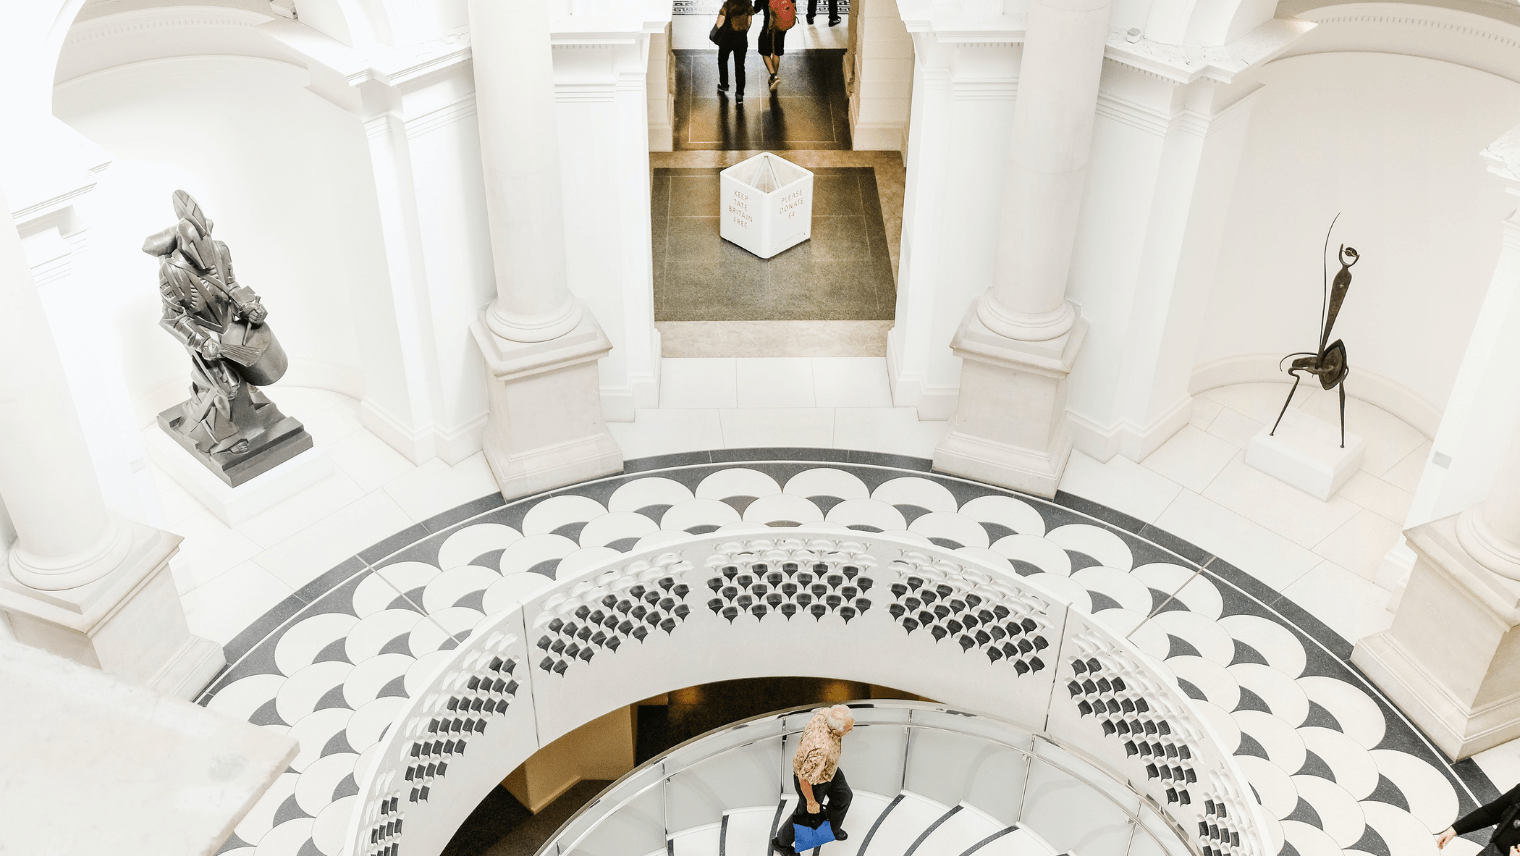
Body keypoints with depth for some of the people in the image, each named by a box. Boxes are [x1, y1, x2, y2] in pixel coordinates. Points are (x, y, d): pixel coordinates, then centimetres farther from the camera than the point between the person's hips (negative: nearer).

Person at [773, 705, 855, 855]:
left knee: (843, 795, 28)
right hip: (812, 781, -7)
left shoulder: (826, 714, -27)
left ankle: (831, 826, 57)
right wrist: (811, 802, -18)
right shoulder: (821, 749, -48)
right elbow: (804, 779, -34)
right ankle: (781, 842, 47)